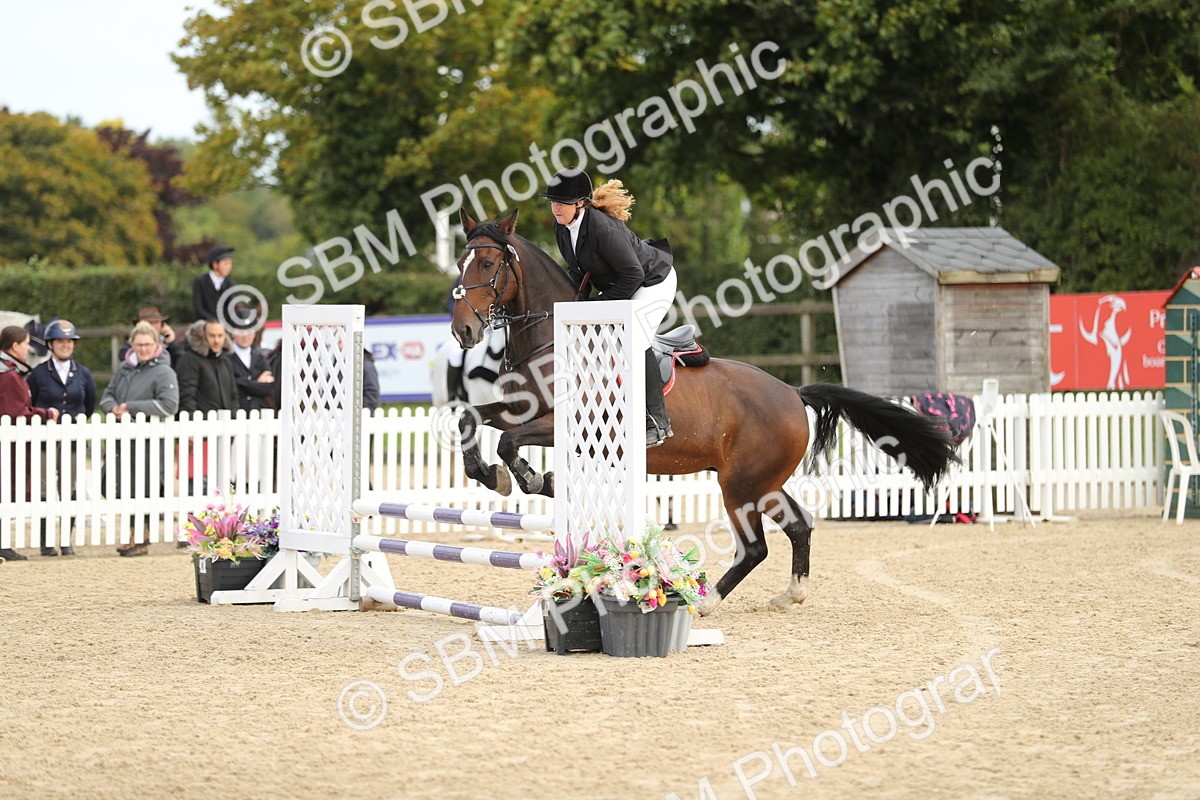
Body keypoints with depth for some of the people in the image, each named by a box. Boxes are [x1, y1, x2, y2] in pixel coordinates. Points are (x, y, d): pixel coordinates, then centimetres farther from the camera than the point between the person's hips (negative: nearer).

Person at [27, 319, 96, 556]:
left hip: (73, 440, 2)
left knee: (70, 492, 3)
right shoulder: (38, 374, -1)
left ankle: (67, 541, 11)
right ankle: (46, 543, 5)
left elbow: (90, 405, 17)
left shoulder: (83, 374, 7)